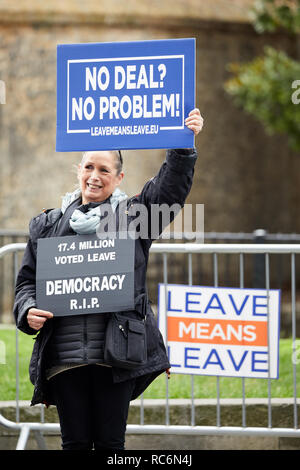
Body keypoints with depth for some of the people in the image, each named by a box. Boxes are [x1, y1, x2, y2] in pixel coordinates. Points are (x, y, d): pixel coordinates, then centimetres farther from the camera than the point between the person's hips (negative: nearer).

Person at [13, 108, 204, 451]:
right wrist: (28, 312, -2)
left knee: (110, 442, 1)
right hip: (64, 355, 2)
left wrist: (184, 144, -16)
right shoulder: (48, 225, 15)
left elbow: (170, 187, -3)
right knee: (75, 442, 4)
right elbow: (28, 279, 18)